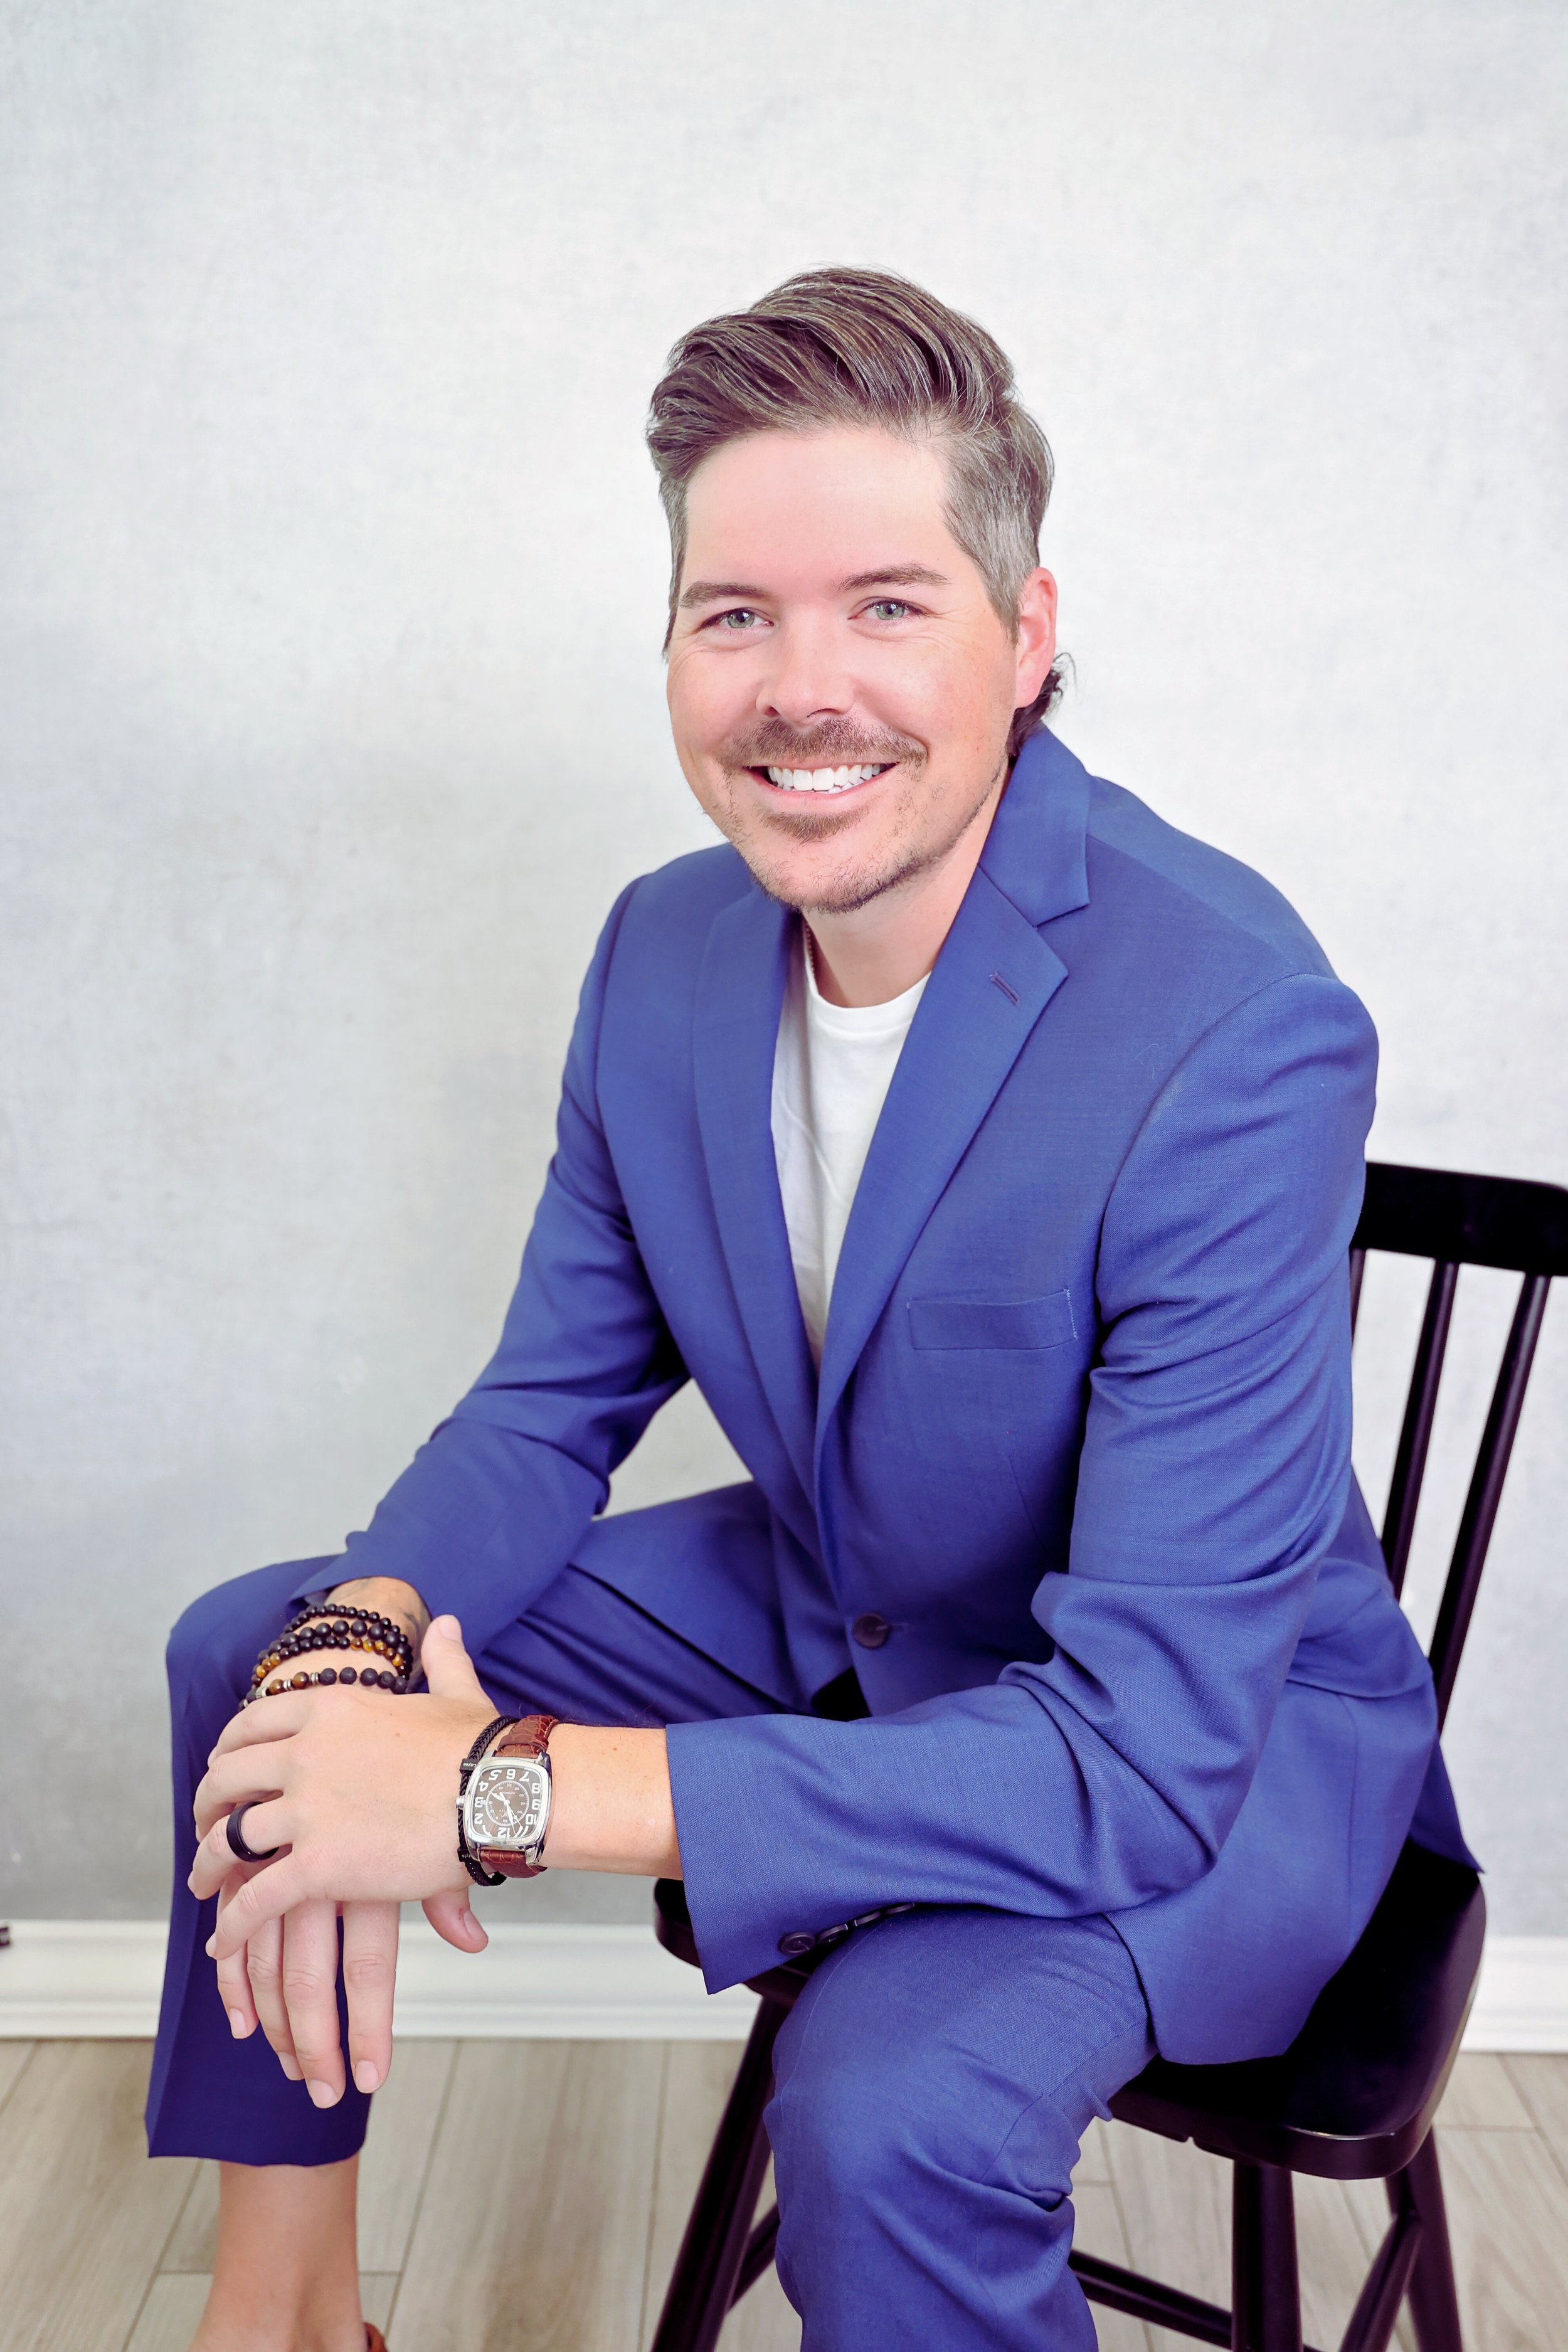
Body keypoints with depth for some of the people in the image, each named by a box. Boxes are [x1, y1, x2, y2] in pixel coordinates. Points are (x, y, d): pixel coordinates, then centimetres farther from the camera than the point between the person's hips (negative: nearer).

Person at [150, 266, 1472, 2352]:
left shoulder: (1238, 1033, -31)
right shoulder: (666, 947, -8)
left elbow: (1147, 1748, -32)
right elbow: (551, 1409, 1)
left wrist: (497, 1788, -33)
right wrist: (358, 1647, -21)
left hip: (1224, 1728, -5)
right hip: (823, 1612, 7)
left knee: (894, 2096, -36)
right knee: (251, 1651, 5)